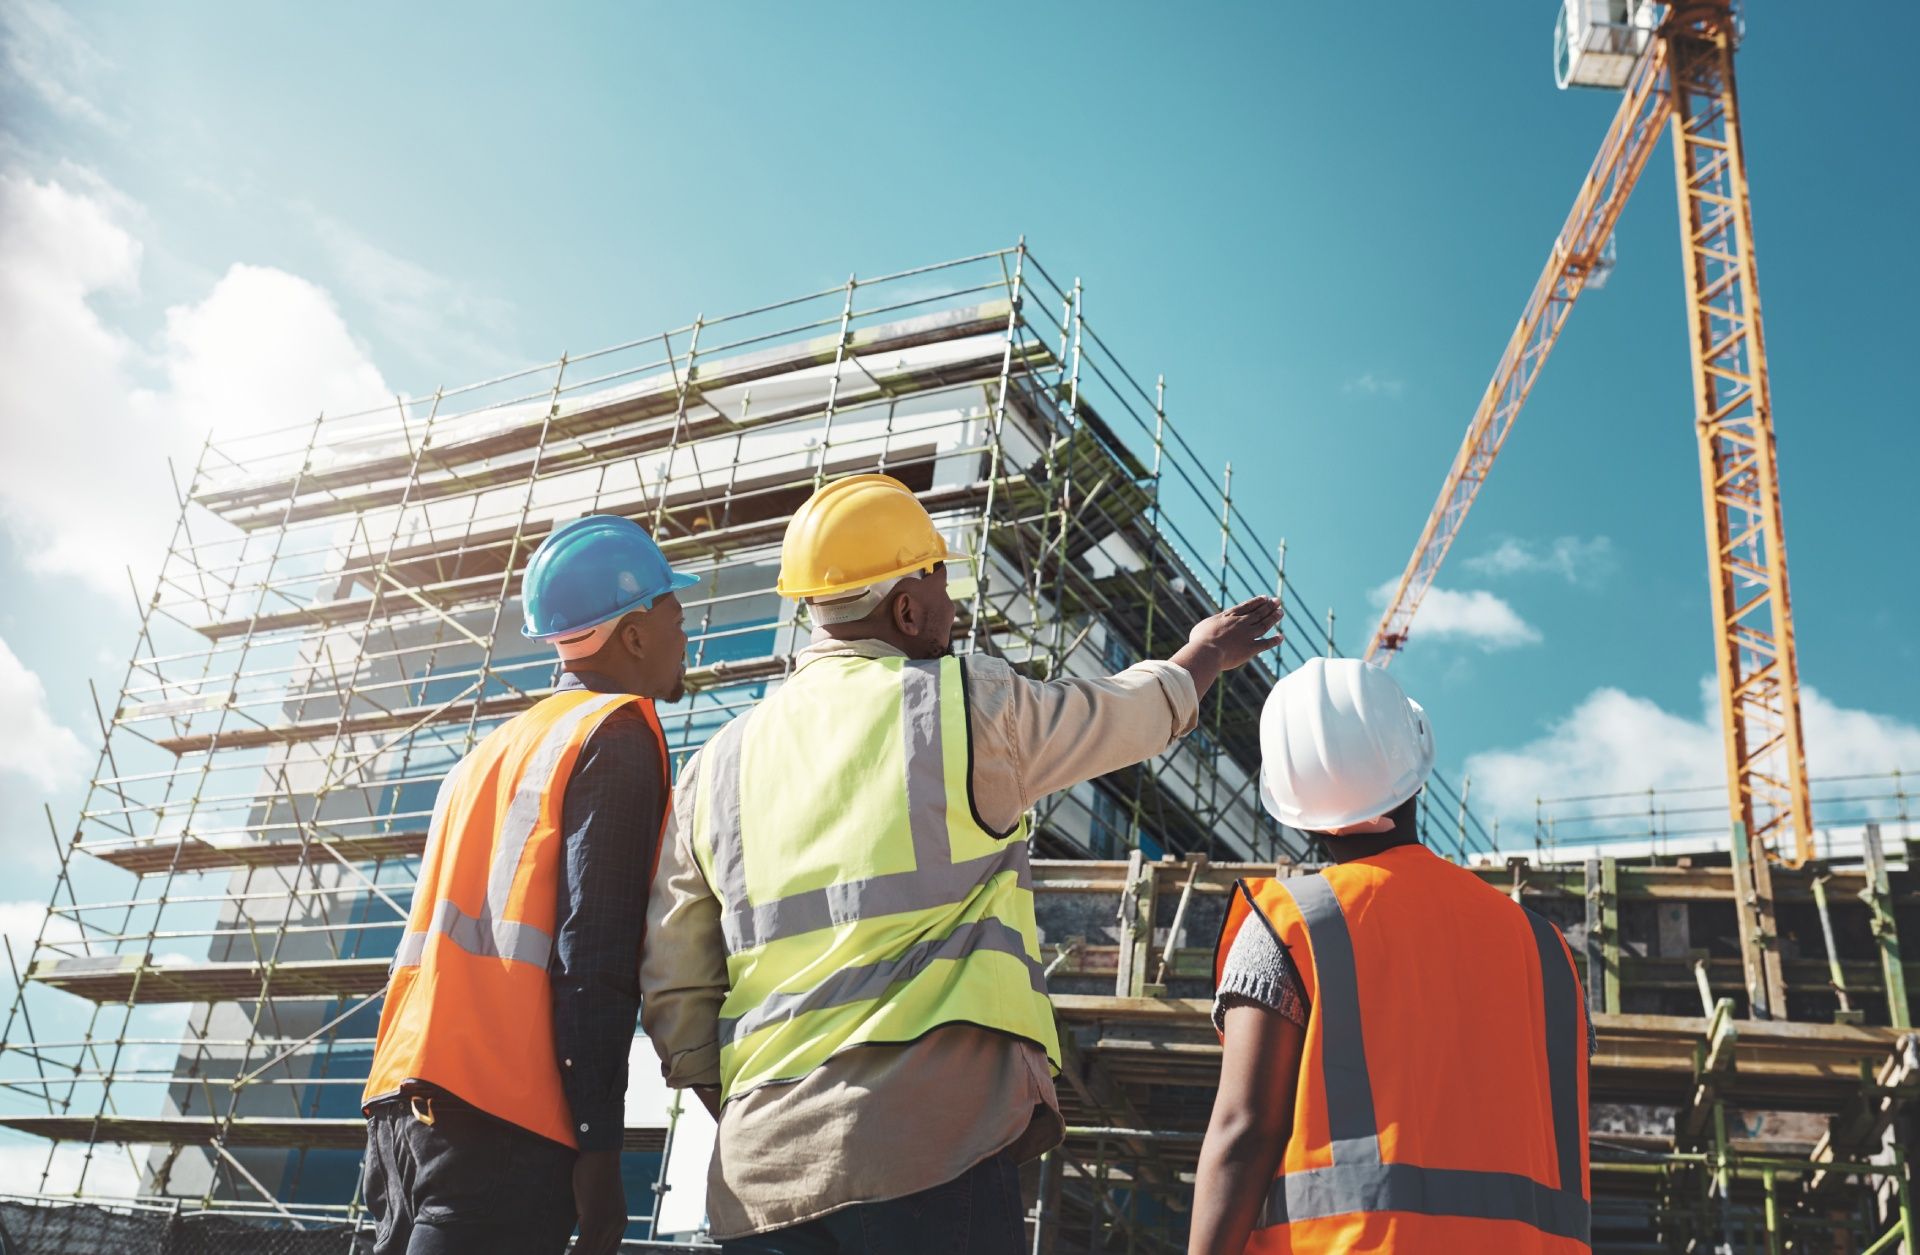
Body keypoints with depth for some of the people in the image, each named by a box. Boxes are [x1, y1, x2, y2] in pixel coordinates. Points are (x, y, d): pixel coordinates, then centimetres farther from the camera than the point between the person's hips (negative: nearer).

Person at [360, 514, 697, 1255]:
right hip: (499, 1117, -8)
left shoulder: (492, 750, 22)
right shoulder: (619, 735, -2)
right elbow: (594, 951, -13)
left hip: (404, 1102, 8)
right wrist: (599, 1142, -13)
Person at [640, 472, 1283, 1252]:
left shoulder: (718, 765, 12)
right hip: (930, 1146, -5)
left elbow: (673, 991, 14)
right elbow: (1132, 712, 18)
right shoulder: (967, 705, 0)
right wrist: (1204, 655, 38)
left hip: (762, 1166, 5)